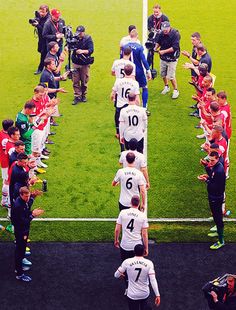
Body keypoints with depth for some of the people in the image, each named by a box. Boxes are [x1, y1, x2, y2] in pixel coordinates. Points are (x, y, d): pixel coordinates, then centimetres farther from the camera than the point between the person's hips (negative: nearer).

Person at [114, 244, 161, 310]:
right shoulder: (149, 263, -11)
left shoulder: (127, 262, -12)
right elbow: (153, 280, -16)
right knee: (144, 304, 31)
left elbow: (116, 275, -1)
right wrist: (157, 295, -11)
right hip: (145, 294, 2)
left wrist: (120, 275, 22)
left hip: (132, 295, -2)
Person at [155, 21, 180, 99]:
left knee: (171, 76, -6)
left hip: (172, 58, -6)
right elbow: (158, 42, 12)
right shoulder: (162, 34, -5)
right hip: (163, 58, 6)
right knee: (163, 74, 17)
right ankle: (166, 87, 41)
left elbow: (174, 48, -26)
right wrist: (155, 48, -7)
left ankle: (176, 91, 12)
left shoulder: (175, 34, -21)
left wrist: (164, 51, -26)